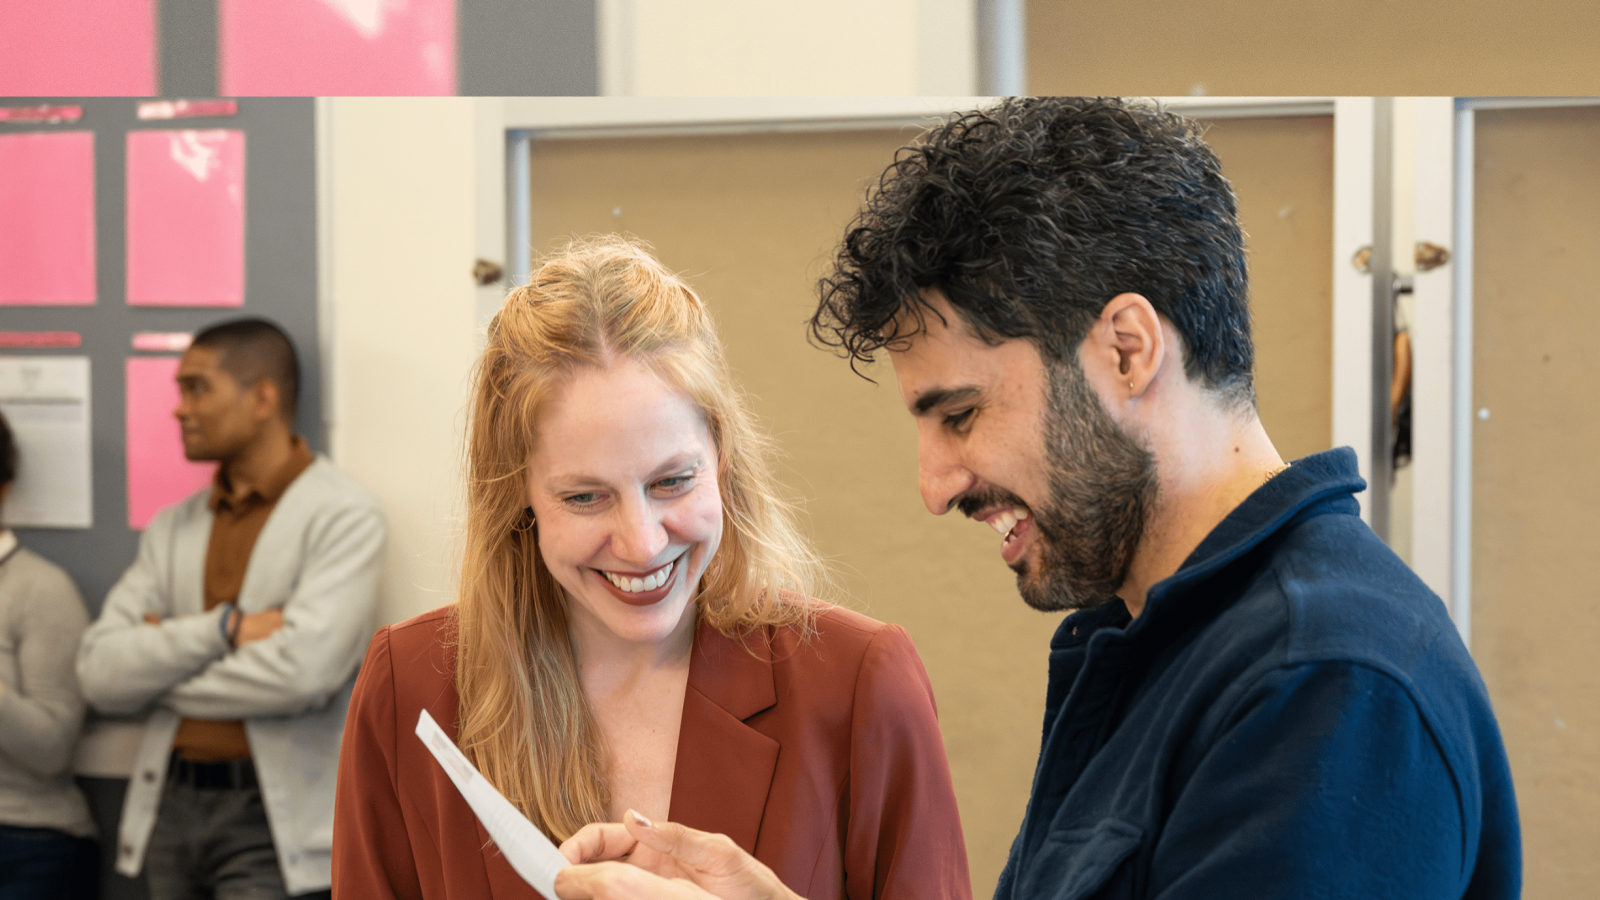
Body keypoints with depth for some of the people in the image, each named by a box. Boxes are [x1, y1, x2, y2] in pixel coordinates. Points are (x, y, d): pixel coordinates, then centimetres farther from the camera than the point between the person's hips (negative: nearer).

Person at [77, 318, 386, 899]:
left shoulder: (343, 517, -5)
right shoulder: (173, 529, 13)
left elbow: (305, 670, -18)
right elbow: (99, 675, 2)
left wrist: (158, 670, -4)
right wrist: (223, 628, -12)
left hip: (271, 818, -5)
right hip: (168, 807, 5)